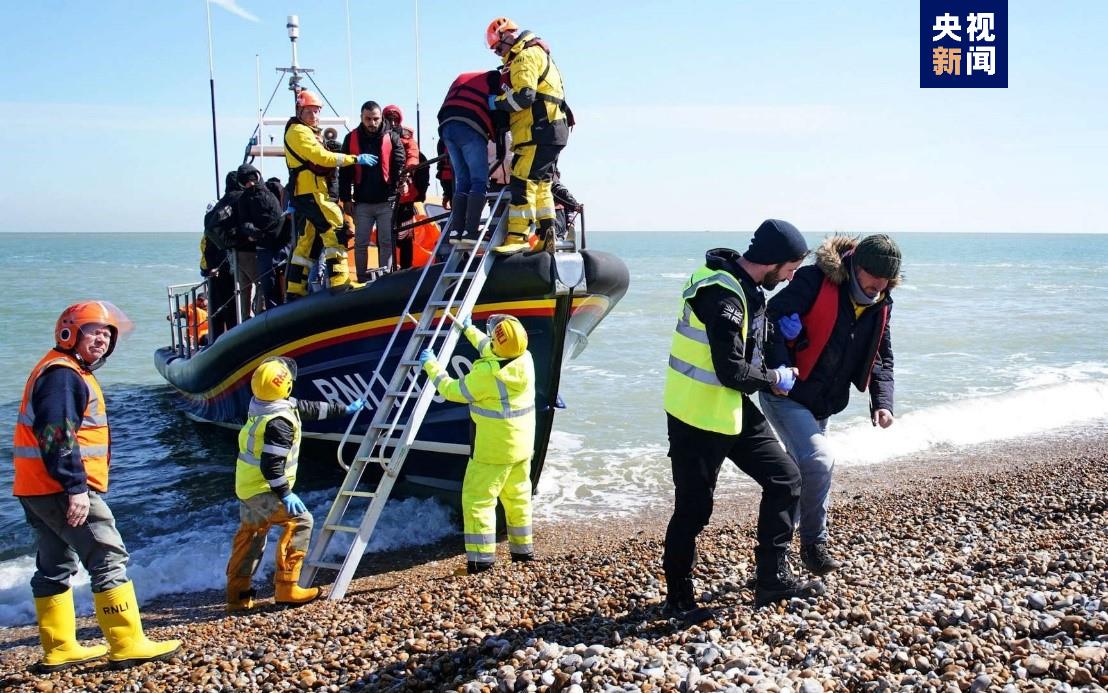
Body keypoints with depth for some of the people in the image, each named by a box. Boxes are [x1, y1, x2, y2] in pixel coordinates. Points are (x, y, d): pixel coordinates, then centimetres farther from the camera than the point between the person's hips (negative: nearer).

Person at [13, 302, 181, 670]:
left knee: (55, 567, 14)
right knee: (109, 559, -9)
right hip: (62, 489, -11)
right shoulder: (63, 374, -14)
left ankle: (60, 649, 21)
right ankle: (127, 645, -8)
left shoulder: (70, 373, 19)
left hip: (40, 490, 11)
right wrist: (75, 487, -25)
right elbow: (57, 435, -24)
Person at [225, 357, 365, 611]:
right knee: (300, 520, -8)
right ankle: (286, 588, -8)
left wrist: (345, 408, 25)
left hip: (246, 486, 10)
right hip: (263, 490, -10)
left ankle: (237, 594, 25)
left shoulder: (261, 407, 6)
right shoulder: (279, 422, -24)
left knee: (249, 535, 18)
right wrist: (285, 495, -22)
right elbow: (271, 465, -29)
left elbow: (309, 408, 17)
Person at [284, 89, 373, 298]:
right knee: (335, 229, -17)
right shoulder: (299, 131, -7)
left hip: (305, 194, 10)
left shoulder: (307, 132, 26)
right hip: (310, 193, -10)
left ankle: (296, 289, 13)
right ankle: (338, 280, -25)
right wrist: (355, 159, -18)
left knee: (307, 241, 11)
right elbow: (321, 157, -17)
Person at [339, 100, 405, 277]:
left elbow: (400, 165, -4)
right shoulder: (351, 138, 5)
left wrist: (395, 190, -17)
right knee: (361, 243, 5)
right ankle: (362, 280, 13)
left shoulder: (392, 137, 2)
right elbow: (344, 171, 6)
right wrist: (346, 198, 0)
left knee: (387, 242, 2)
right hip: (362, 202, 1)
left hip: (386, 202, -1)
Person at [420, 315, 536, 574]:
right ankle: (522, 548, 30)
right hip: (522, 445, 8)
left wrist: (430, 365, 3)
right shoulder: (525, 360, -5)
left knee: (477, 499, -1)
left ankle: (481, 557, -3)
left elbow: (453, 391, -11)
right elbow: (491, 352, 18)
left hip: (493, 449, -8)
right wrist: (470, 331, 31)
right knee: (518, 496, 20)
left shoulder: (486, 373, -26)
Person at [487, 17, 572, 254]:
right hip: (550, 132, 11)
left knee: (522, 182, -15)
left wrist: (497, 102, -8)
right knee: (540, 185, 12)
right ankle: (547, 236, 13)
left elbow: (524, 96, -20)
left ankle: (517, 237, -19)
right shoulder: (536, 55, 26)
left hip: (539, 132, -11)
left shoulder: (525, 57, -8)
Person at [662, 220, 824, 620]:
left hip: (733, 409, 10)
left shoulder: (744, 285, 6)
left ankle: (772, 579, 19)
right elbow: (732, 370, -26)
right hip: (698, 417, -10)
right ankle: (678, 599, 19)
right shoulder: (722, 295, -25)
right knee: (694, 508, 1)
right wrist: (775, 380, -10)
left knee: (785, 478, 10)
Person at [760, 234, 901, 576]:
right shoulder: (815, 281, -19)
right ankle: (814, 542, -3)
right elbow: (772, 319, -20)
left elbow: (881, 358, 11)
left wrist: (882, 402, -4)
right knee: (819, 459, -22)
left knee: (801, 471, 15)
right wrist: (781, 371, -31)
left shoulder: (881, 306, 4)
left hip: (822, 405, 8)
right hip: (786, 395, -7)